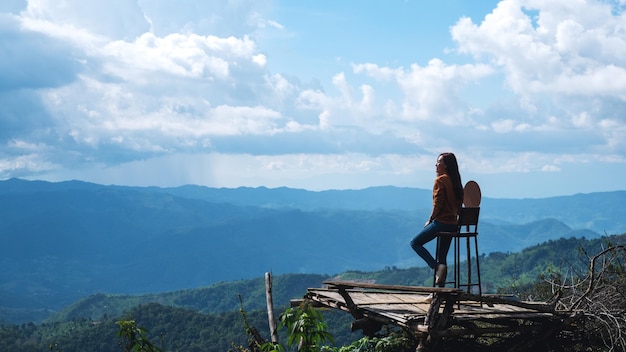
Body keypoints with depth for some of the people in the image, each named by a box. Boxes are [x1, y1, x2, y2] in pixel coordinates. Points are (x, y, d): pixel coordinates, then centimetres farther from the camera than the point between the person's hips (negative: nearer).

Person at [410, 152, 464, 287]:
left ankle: (437, 266, -9)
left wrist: (430, 220, -5)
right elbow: (459, 203, 14)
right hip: (452, 224, 8)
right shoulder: (455, 181, 13)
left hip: (441, 222, -8)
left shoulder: (440, 180, -10)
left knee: (415, 243, 4)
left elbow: (438, 203, -16)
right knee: (442, 257, 13)